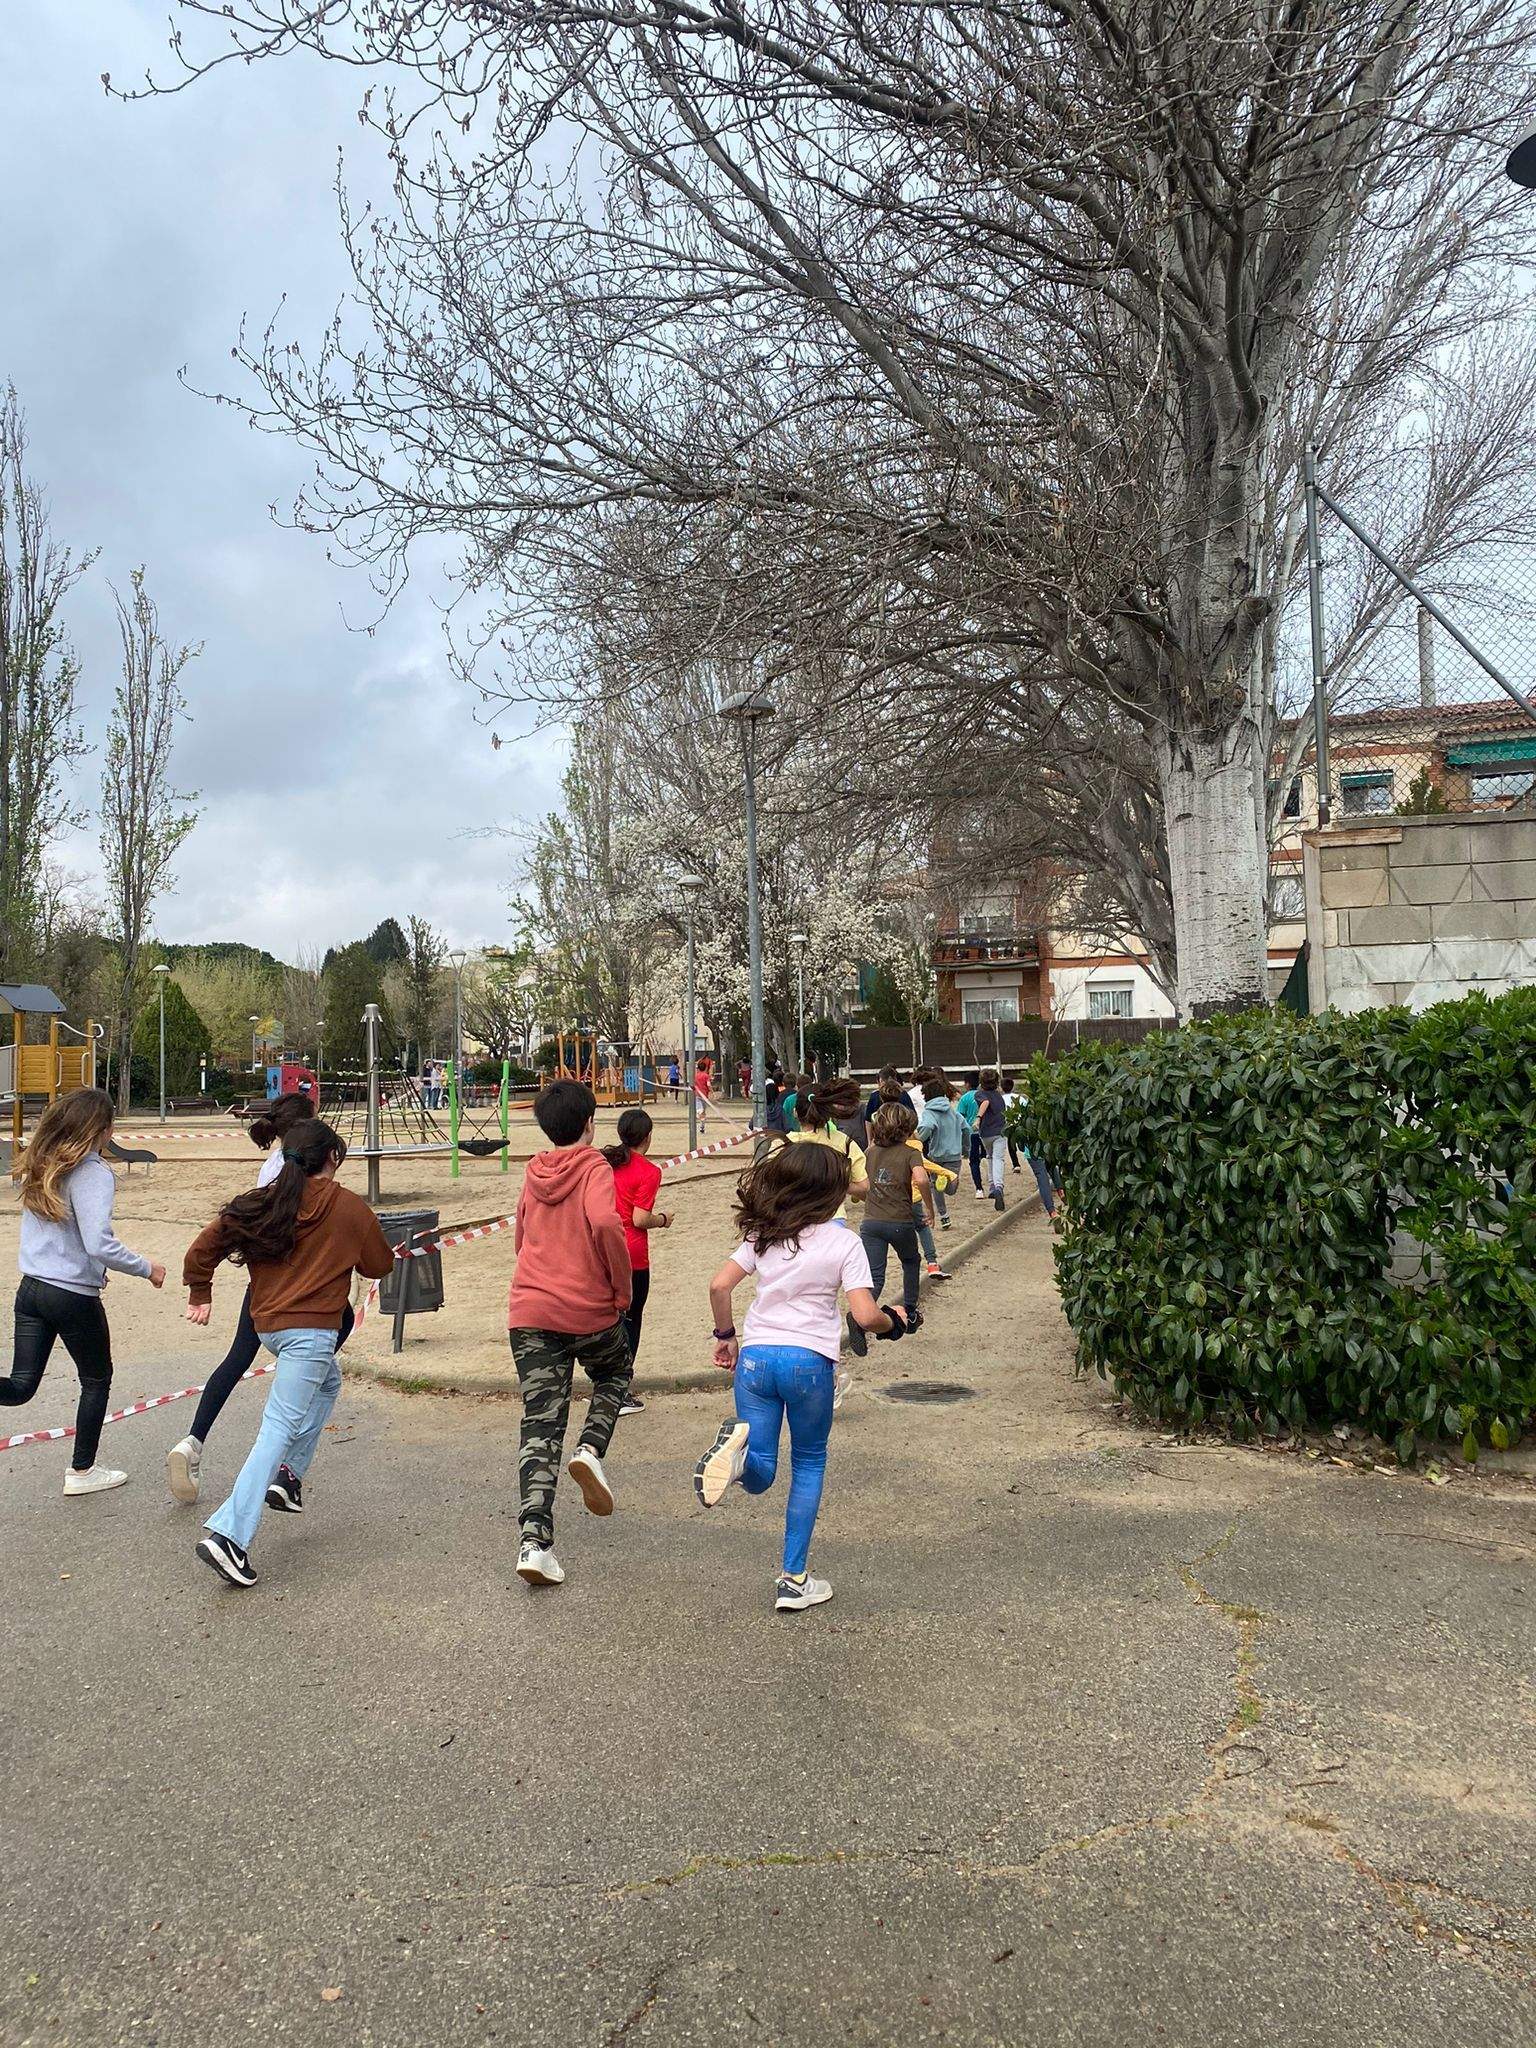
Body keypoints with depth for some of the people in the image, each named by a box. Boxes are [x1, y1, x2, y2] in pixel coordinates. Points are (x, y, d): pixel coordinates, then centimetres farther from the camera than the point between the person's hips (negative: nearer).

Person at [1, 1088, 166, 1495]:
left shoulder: (38, 1167, 6)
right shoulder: (93, 1174, -18)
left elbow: (41, 1229, 15)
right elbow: (100, 1246, -25)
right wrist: (146, 1268, -11)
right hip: (74, 1296, -6)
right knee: (97, 1380, 15)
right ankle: (82, 1471, 25)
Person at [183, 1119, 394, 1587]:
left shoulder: (262, 1202, 4)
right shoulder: (350, 1208, -5)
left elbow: (202, 1249, 1)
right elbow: (380, 1265, 8)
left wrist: (199, 1293, 17)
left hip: (267, 1324, 7)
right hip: (311, 1331, -6)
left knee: (328, 1381, 31)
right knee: (279, 1429, -8)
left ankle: (287, 1475, 23)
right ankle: (228, 1533, -17)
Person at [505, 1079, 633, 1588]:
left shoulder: (533, 1175, 11)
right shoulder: (595, 1168, -5)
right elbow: (605, 1223, -24)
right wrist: (623, 1289, -12)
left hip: (529, 1312, 4)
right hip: (590, 1311, -4)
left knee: (540, 1427, 5)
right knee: (614, 1376, 27)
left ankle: (535, 1541, -4)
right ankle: (591, 1451, 2)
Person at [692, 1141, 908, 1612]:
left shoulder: (763, 1235, 8)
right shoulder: (843, 1242, -4)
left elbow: (719, 1286, 1)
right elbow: (865, 1316, -11)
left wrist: (726, 1335, 16)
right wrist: (892, 1321, 11)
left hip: (755, 1356, 3)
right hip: (810, 1361, -3)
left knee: (760, 1475, 8)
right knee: (808, 1466, 17)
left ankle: (736, 1450, -29)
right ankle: (793, 1580, 17)